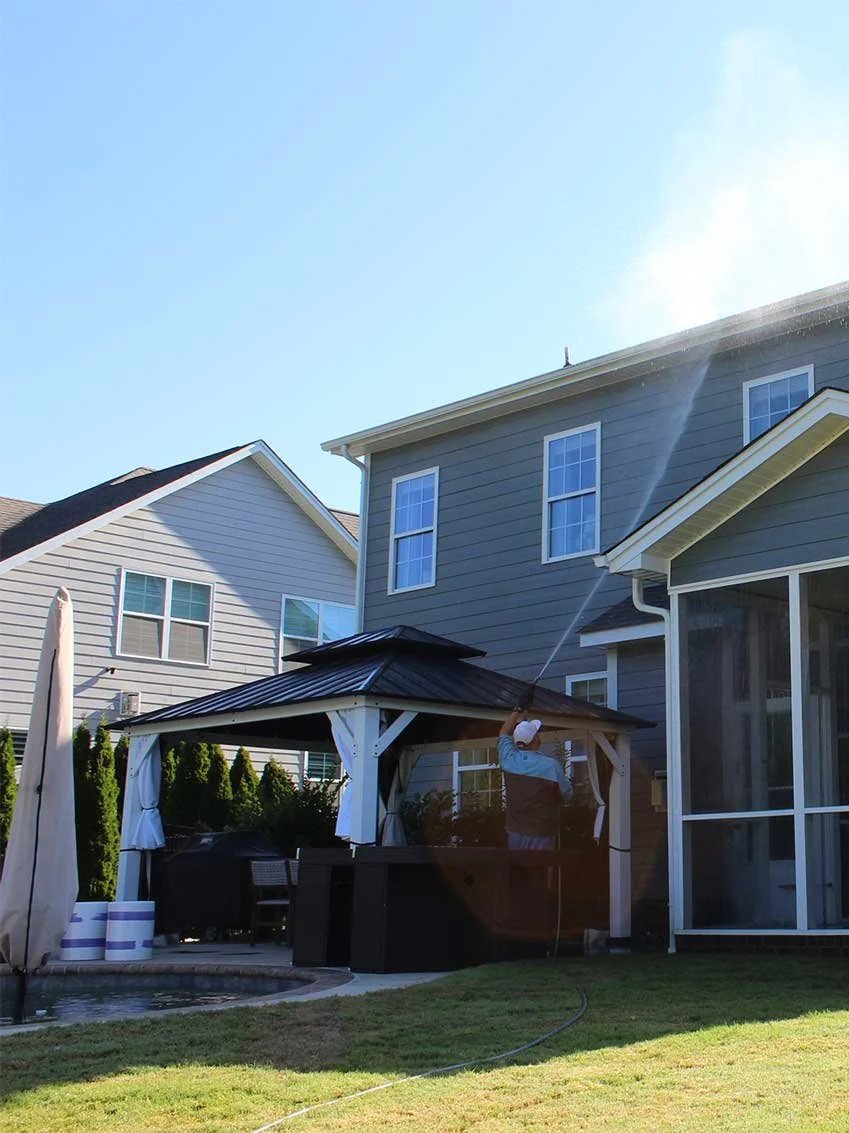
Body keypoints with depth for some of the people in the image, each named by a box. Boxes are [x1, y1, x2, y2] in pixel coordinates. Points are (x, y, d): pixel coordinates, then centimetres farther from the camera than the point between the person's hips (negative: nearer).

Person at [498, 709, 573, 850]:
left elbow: (503, 734, 17)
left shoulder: (509, 759, -4)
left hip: (515, 834, 4)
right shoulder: (550, 765, -14)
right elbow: (567, 794, 0)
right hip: (542, 836, -4)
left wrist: (517, 711, 26)